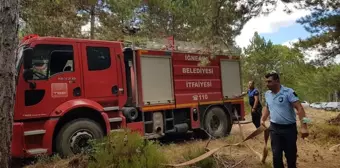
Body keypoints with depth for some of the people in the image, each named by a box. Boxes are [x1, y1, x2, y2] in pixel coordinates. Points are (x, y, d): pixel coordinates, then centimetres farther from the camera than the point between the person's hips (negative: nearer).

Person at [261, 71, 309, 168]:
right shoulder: (267, 94, 3)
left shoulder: (288, 92, -14)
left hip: (289, 128, -4)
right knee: (276, 155, 5)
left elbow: (299, 108, -19)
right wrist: (263, 120, 12)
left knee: (291, 154, 11)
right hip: (274, 128, 4)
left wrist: (304, 127, -25)